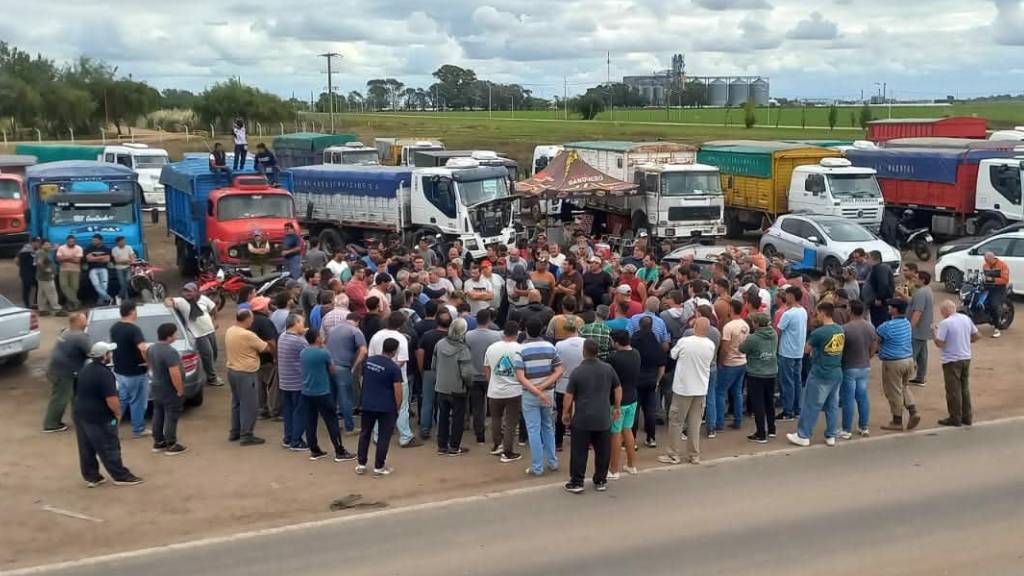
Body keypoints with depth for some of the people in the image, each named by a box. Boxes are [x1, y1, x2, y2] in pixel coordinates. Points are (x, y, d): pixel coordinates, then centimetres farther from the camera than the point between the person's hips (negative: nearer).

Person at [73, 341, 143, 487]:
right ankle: (121, 477, 9)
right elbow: (111, 399, -25)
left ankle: (91, 477, 21)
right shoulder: (104, 374, -21)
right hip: (99, 418, -9)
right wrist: (118, 414, -8)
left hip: (81, 414, 9)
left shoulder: (86, 369, 8)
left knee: (86, 449, 14)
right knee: (109, 449, 1)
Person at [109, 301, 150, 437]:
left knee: (121, 400, 18)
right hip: (135, 373, -7)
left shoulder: (114, 328, 4)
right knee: (137, 402, 7)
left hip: (119, 370, 7)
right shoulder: (134, 329, -23)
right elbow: (143, 348, -37)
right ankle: (138, 430, 16)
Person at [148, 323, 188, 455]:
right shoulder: (170, 352, -27)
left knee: (158, 415, 17)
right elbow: (175, 374, -30)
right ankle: (171, 446, 9)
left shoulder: (151, 348, 2)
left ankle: (158, 443, 27)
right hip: (170, 391, -9)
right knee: (171, 418, 2)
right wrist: (180, 390, -20)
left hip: (156, 388, 9)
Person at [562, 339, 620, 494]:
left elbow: (569, 396, -7)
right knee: (603, 451, 12)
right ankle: (601, 481, 19)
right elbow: (618, 389, 10)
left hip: (582, 419, -3)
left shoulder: (577, 372, -10)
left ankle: (576, 482, 9)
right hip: (603, 419, 3)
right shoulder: (608, 369, 0)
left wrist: (565, 412, 6)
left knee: (579, 452, 5)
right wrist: (617, 407, 21)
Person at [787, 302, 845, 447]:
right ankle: (831, 436, 18)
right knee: (833, 406, 13)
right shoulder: (841, 330, 3)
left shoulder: (819, 332, -18)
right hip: (837, 374, 7)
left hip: (820, 375, -6)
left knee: (810, 406, 2)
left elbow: (807, 349, -3)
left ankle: (803, 436, 9)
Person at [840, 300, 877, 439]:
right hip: (865, 367, 6)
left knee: (848, 400, 1)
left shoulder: (845, 328, -20)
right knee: (863, 397, 15)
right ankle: (864, 427, 23)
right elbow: (874, 347, 8)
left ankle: (846, 430, 7)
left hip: (849, 368, -6)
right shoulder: (870, 327, -1)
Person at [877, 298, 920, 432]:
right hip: (909, 359, 8)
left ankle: (897, 422, 13)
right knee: (903, 387, 24)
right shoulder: (907, 322, 5)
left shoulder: (888, 326, -21)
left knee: (894, 392, 4)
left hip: (893, 362, -8)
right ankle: (913, 412, 11)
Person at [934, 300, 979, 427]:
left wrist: (936, 333, -2)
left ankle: (955, 419, 10)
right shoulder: (966, 318, 2)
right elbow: (975, 336, 11)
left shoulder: (945, 323, -19)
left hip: (952, 360, -7)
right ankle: (967, 417, 24)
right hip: (966, 358, 7)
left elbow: (939, 344, -20)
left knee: (954, 391, 3)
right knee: (965, 389, 17)